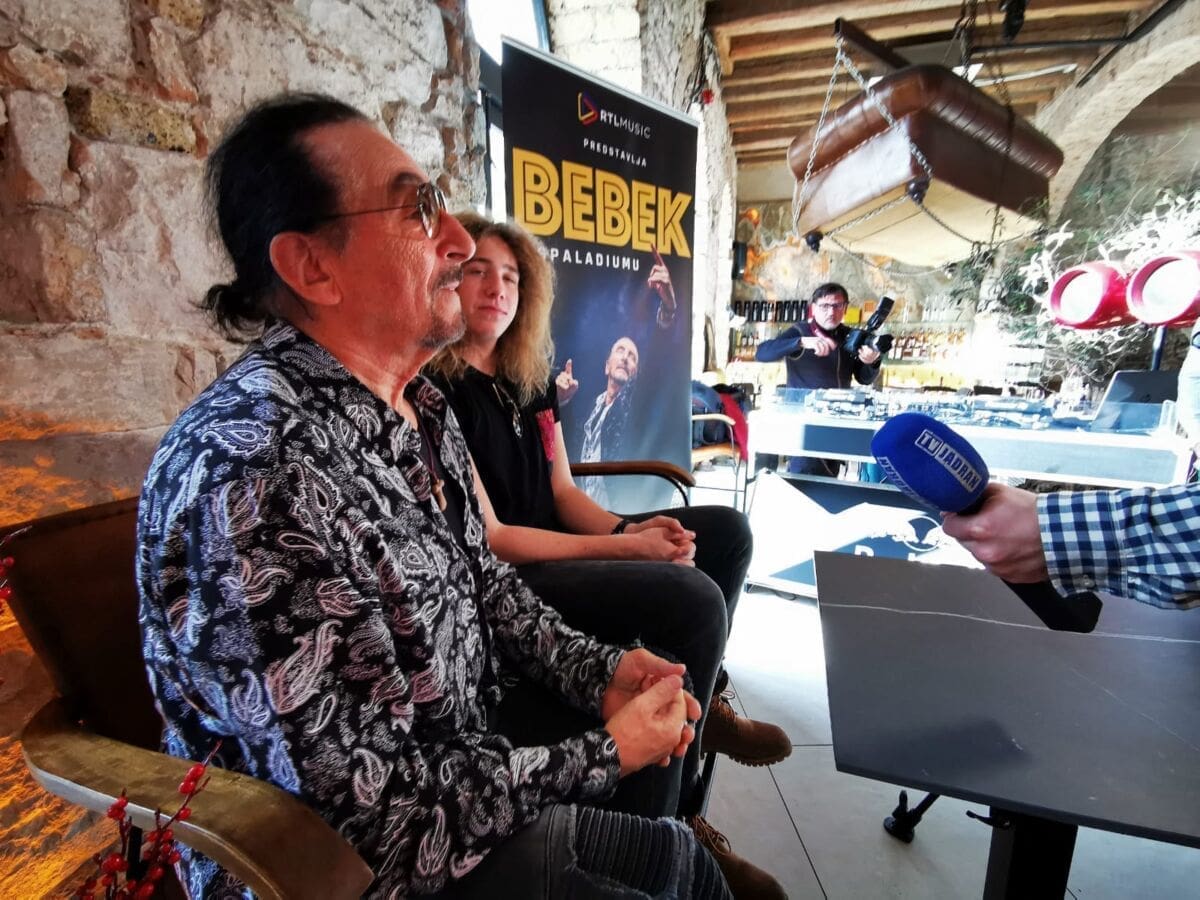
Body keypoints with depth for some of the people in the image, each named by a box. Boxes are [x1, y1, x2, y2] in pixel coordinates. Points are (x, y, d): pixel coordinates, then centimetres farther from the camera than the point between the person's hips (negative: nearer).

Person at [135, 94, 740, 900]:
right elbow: (374, 808, -26)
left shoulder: (419, 403, -3)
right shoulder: (250, 475, -31)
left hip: (474, 766, 7)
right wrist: (605, 755, -17)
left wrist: (597, 672, -4)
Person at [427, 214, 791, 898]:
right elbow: (488, 539, -19)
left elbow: (562, 491, 9)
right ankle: (677, 815, -1)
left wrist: (634, 529, -11)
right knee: (691, 597, -24)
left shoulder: (530, 375, 9)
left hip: (559, 548, 9)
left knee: (727, 531, 4)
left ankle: (701, 701, 19)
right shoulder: (437, 392, -16)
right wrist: (625, 547, -21)